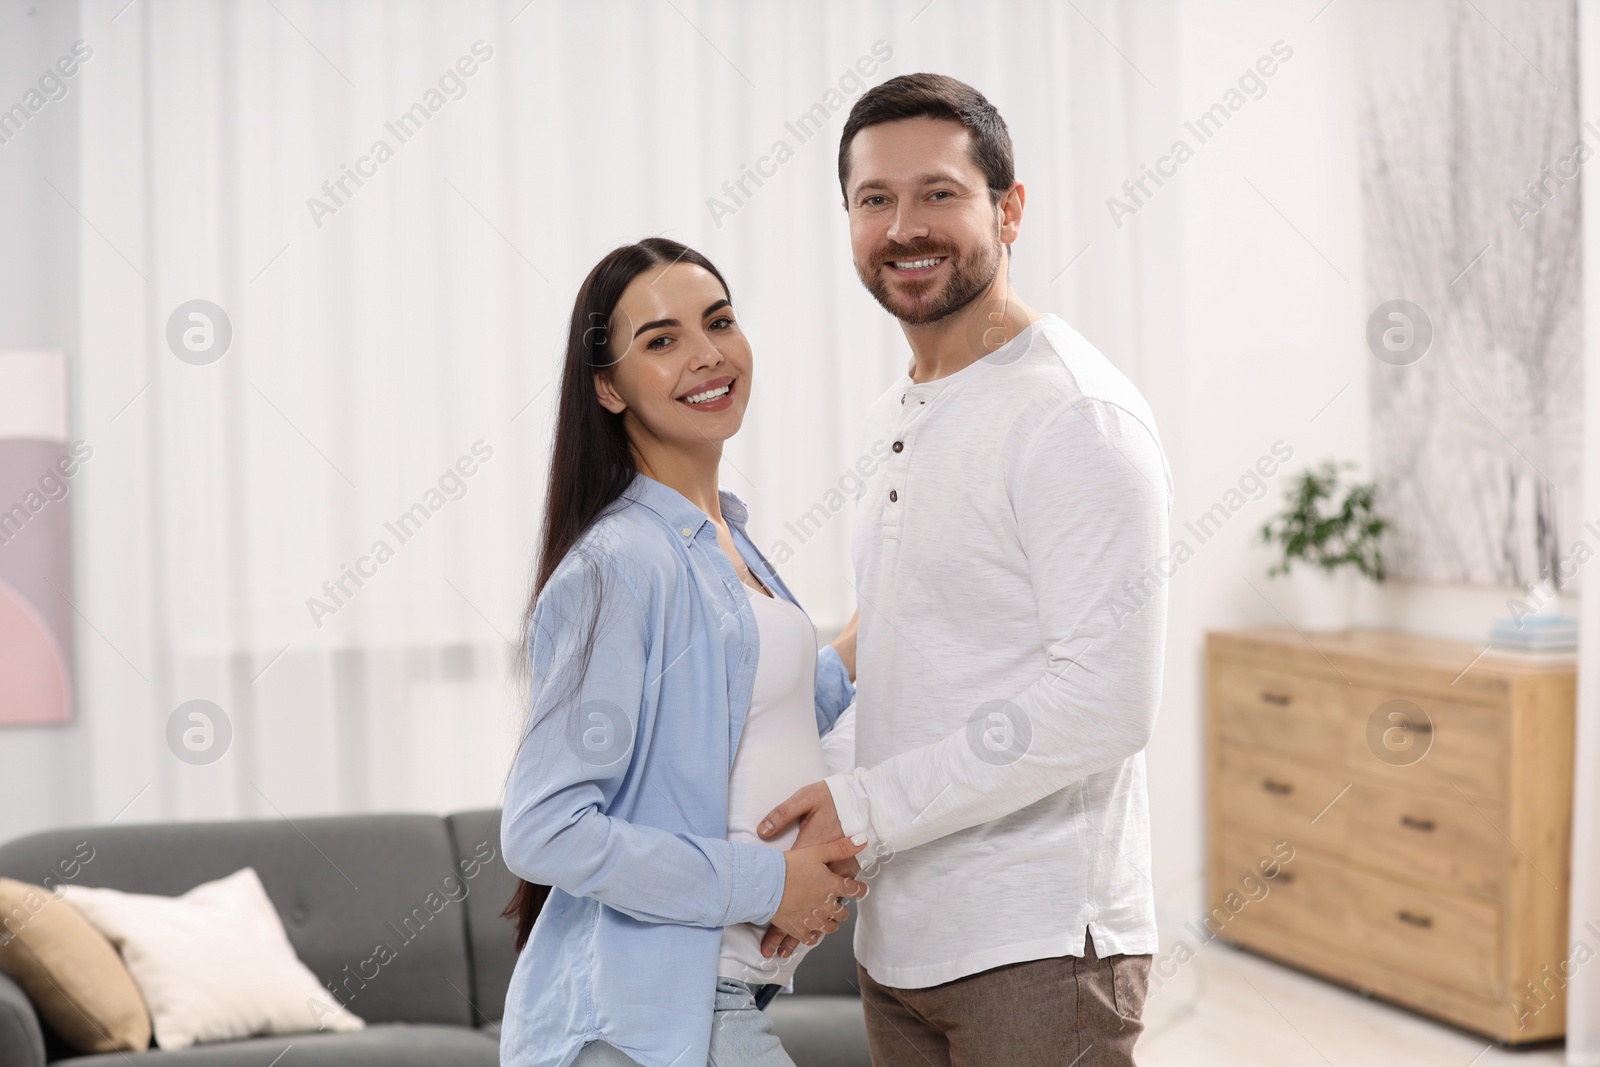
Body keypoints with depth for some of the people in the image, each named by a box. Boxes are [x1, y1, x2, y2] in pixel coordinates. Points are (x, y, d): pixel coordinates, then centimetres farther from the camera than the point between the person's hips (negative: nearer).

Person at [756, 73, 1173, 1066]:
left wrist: (865, 809, -18)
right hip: (900, 940, 8)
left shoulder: (1076, 416, -14)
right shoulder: (900, 417, 14)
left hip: (1037, 947, -8)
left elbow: (1107, 705, -21)